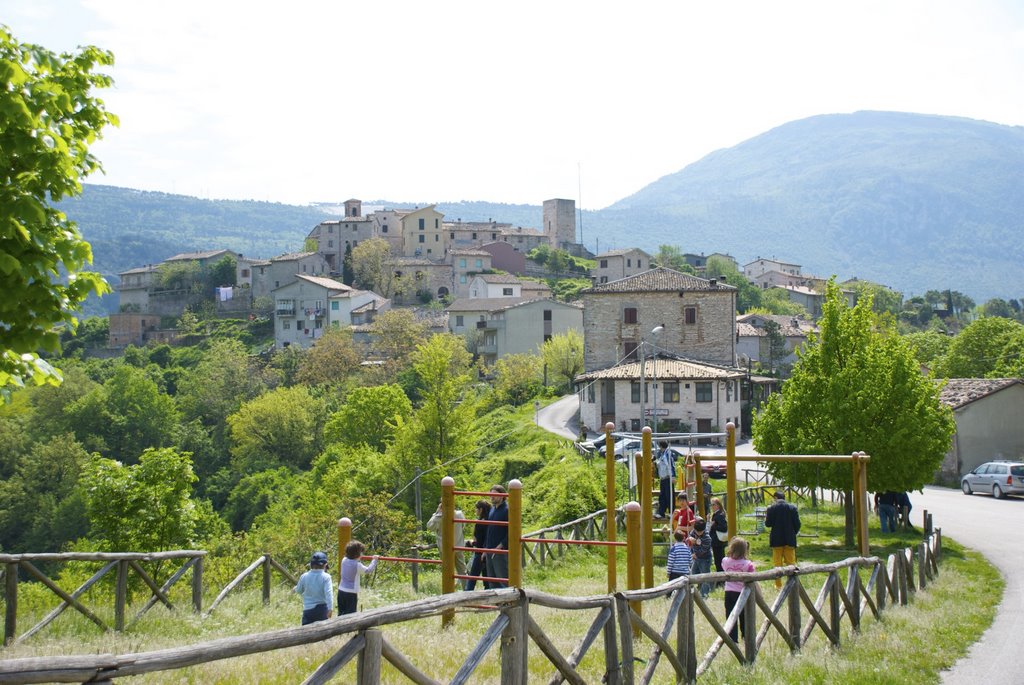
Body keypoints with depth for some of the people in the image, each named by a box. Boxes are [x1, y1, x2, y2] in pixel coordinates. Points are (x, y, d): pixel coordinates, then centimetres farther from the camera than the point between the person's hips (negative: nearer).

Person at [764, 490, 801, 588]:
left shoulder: (771, 508, -9)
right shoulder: (793, 508, -3)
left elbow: (768, 524, -9)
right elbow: (797, 524, -3)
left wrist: (766, 517, 10)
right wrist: (794, 533, 13)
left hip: (776, 540, -1)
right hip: (790, 540, 1)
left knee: (777, 563, 8)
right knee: (790, 562, 9)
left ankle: (778, 584, 8)